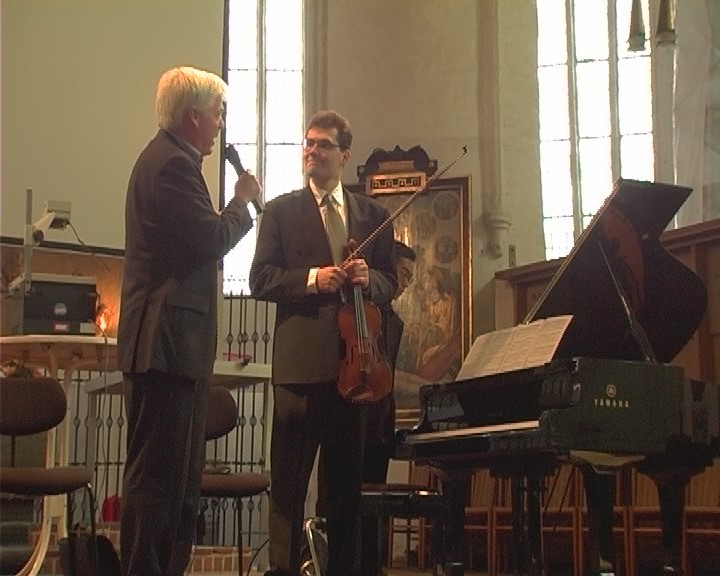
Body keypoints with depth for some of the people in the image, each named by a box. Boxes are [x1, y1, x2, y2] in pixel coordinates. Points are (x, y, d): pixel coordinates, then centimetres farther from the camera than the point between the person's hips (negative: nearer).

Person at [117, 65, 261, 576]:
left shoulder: (165, 157, 21)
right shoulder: (174, 164, -13)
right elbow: (211, 241, -19)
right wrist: (243, 201, -3)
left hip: (168, 341, 11)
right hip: (169, 340, -11)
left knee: (179, 474, 15)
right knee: (159, 474, -8)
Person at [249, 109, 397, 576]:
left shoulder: (374, 214, 15)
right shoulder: (282, 210, 7)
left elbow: (390, 284, 12)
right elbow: (261, 280, -2)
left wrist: (368, 278, -10)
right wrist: (312, 278, -16)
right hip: (301, 359, -3)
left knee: (349, 477, 10)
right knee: (289, 479, 0)